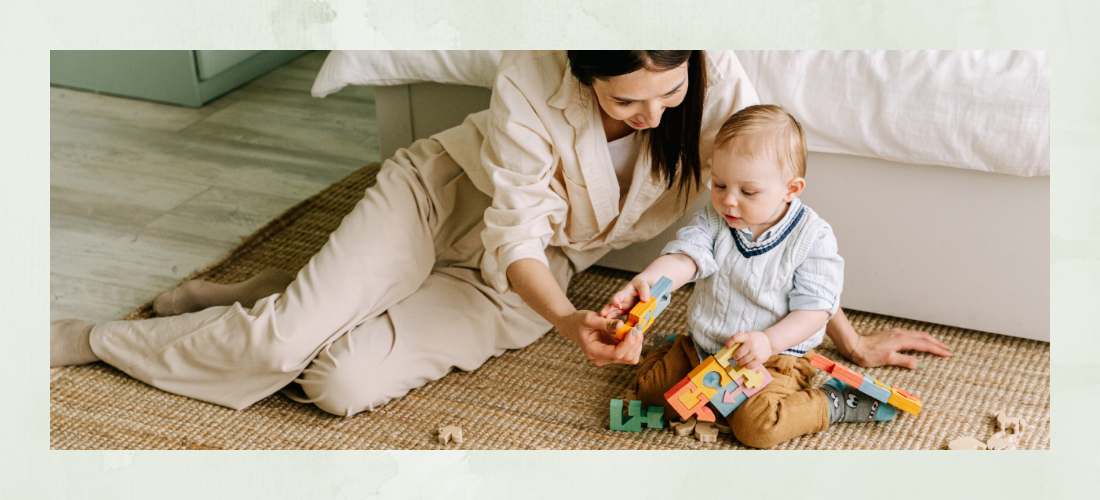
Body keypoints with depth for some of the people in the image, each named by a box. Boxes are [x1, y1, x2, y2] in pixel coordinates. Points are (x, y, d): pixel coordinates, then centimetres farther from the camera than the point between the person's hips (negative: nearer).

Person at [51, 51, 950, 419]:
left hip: (512, 281, 2)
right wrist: (569, 320, -43)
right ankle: (81, 339, 7)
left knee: (342, 386, -21)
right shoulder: (533, 83, -30)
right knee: (289, 340, -20)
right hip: (442, 198, -2)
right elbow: (514, 231, -25)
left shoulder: (718, 85, -25)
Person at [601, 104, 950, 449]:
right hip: (702, 348, 5)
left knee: (756, 425, -27)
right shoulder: (713, 220, -4)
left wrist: (768, 342, -33)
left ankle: (834, 404, -3)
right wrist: (647, 281, -42)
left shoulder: (813, 237, -15)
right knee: (649, 384, -5)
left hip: (773, 358, -5)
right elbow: (684, 257, -19)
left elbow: (814, 309, -16)